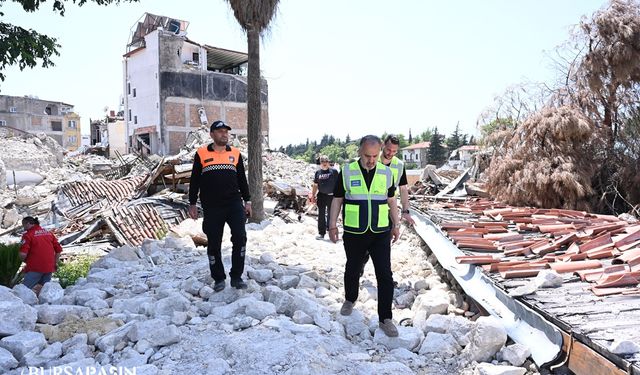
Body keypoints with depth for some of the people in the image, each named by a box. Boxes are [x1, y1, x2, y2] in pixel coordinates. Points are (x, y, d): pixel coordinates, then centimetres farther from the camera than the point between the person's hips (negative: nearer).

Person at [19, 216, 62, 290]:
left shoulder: (28, 234, -5)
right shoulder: (49, 233, 12)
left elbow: (23, 254, -14)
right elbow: (58, 249, 11)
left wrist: (25, 261, 7)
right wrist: (55, 263, 19)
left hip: (35, 268, -6)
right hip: (49, 268, 6)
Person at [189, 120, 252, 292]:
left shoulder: (235, 153, 11)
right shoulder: (202, 154, 4)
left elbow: (242, 179, 16)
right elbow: (194, 181, 8)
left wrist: (247, 201, 12)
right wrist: (192, 204, 6)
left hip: (234, 203, 1)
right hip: (211, 207, -1)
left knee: (240, 237, -12)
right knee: (214, 243, 5)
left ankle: (236, 276, 2)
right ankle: (218, 278, 20)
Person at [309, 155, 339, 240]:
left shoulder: (334, 171, -2)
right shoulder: (318, 172, 7)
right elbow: (315, 185, 12)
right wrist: (312, 196, 9)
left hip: (331, 196, -2)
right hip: (321, 196, 2)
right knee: (321, 215, 5)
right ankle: (321, 233, 12)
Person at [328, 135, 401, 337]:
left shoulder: (386, 173, 1)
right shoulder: (347, 172, -5)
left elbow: (391, 201, 12)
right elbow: (337, 200, 1)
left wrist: (396, 225, 12)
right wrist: (332, 225, 0)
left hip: (380, 233, 1)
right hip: (354, 233, -1)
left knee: (385, 275, -3)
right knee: (352, 269, 16)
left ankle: (385, 319, 7)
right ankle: (350, 300, 42)